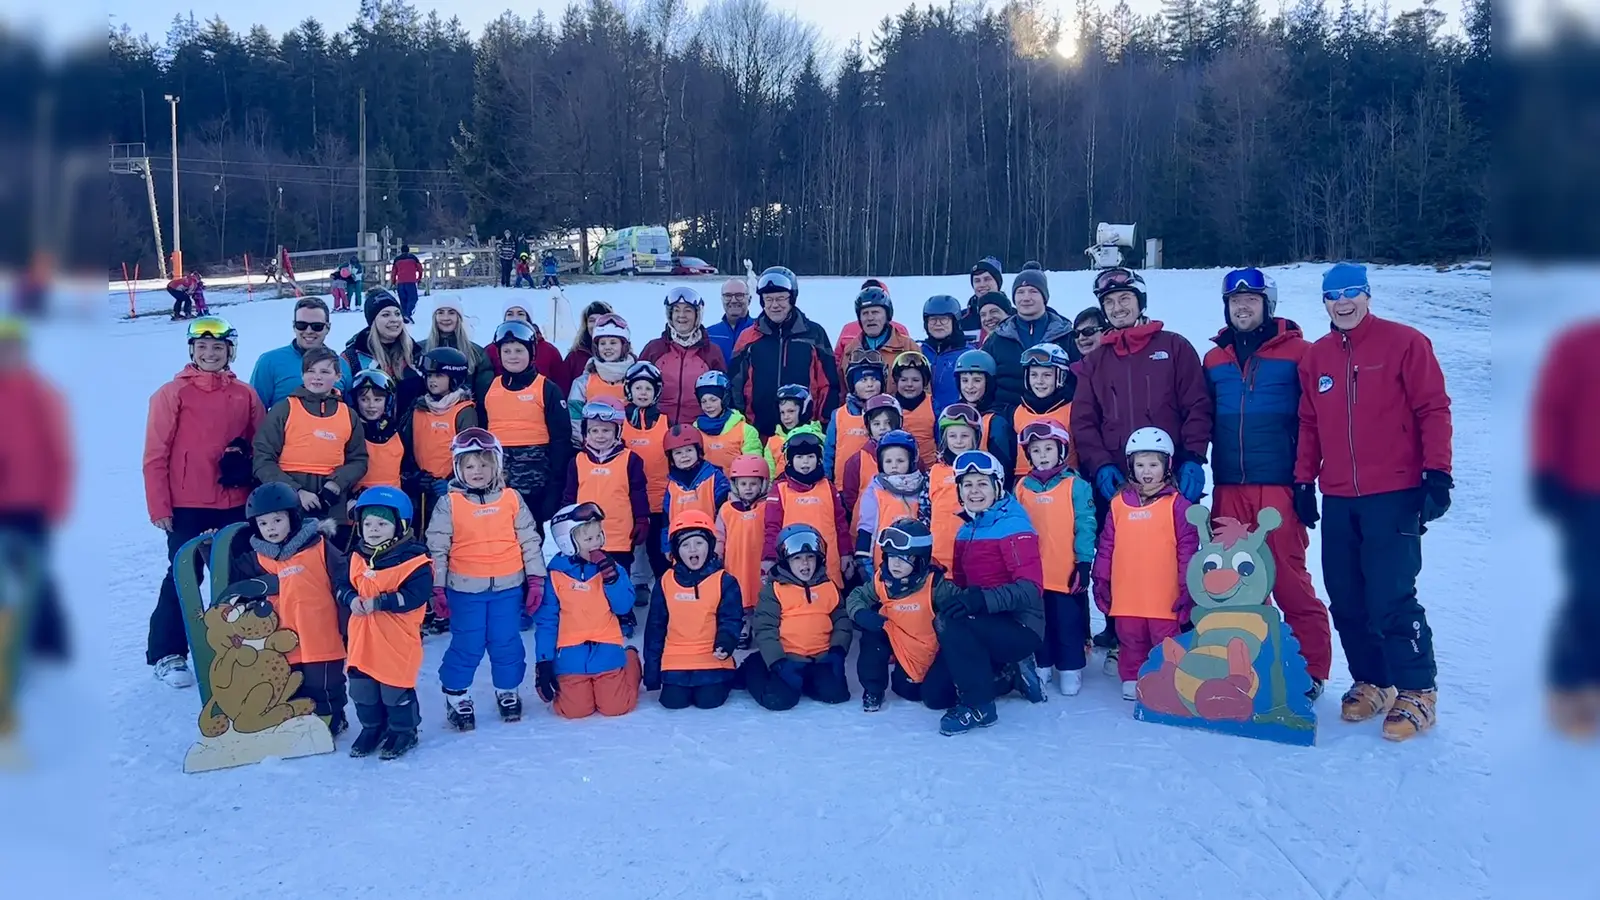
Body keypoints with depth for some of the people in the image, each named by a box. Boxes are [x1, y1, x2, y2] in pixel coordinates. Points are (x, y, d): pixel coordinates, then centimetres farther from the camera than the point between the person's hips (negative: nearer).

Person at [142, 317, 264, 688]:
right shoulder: (173, 393, -3)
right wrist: (159, 507, -7)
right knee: (184, 578, 2)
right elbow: (155, 455, -5)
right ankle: (166, 654, 14)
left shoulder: (245, 395, 6)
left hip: (236, 504, 3)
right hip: (187, 506, -3)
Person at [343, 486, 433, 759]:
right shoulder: (357, 558, 6)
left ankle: (403, 730, 23)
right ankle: (372, 727, 36)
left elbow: (416, 595, -22)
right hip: (362, 639, 7)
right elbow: (344, 587, 14)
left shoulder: (413, 559, -15)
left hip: (397, 641, -6)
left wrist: (379, 602, -25)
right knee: (362, 688, 16)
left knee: (395, 689, 3)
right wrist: (351, 599, -9)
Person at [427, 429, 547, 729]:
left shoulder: (512, 499, 2)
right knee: (467, 646, 3)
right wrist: (438, 589, -3)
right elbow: (437, 549, 0)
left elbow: (530, 541, 5)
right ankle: (455, 696, 22)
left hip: (508, 587, 2)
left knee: (507, 643, 9)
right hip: (465, 589, -1)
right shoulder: (449, 504, -2)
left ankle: (508, 691, 30)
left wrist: (536, 579, 3)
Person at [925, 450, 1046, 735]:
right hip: (986, 627, 8)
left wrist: (982, 599, -39)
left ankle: (978, 706, -15)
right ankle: (1010, 674, 16)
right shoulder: (966, 531, 9)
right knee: (932, 691, 2)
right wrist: (944, 600, -5)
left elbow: (1031, 588, -25)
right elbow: (961, 583, 15)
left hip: (1021, 628, -8)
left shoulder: (1013, 525, -15)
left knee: (948, 622, -32)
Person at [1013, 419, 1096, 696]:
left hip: (1067, 573, -3)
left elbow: (1085, 526, -8)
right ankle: (1042, 665, 30)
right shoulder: (1022, 487, 4)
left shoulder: (1076, 485, -6)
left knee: (1068, 624, 6)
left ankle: (1070, 670, 18)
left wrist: (1084, 562, -12)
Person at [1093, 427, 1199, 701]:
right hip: (1126, 595, 3)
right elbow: (1106, 546, 10)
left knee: (1166, 642, 6)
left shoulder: (1176, 504, -3)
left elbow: (1188, 549, -3)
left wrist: (1187, 586, -5)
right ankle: (1132, 680, 28)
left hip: (1164, 596, -3)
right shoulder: (1119, 503, 6)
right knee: (1130, 641, 15)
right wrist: (1101, 580, 8)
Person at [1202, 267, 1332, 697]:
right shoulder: (1214, 360, 13)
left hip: (1279, 486, -4)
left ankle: (1311, 668, 7)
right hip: (1228, 489, 5)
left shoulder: (1297, 353, 0)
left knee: (1289, 581, -4)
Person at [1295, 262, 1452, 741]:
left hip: (1393, 496, -5)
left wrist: (1437, 473, -10)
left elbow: (1433, 409, -4)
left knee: (1391, 598, -9)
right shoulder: (1315, 358, 13)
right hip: (1338, 501, 5)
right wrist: (1304, 481, 11)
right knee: (1346, 600, 8)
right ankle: (1371, 682, 23)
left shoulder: (1404, 343, -1)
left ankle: (1417, 693, 5)